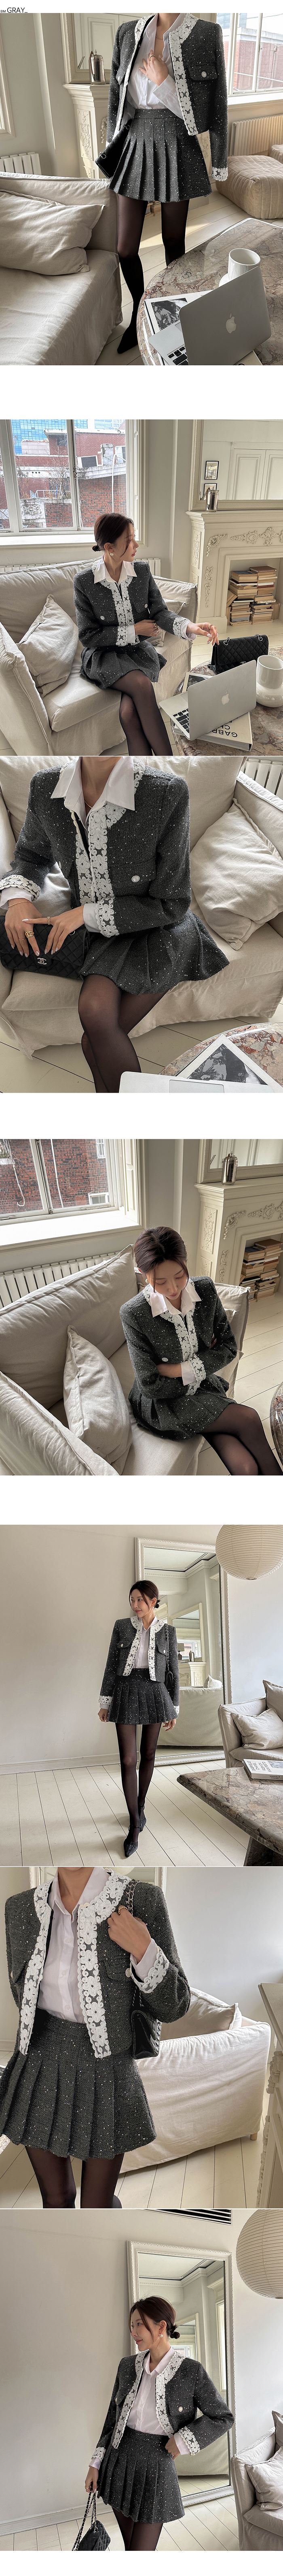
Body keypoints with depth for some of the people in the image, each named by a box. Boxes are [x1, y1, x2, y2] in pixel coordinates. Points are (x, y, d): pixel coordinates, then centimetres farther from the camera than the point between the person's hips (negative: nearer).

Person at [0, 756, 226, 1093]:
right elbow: (31, 854, 17)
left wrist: (89, 913, -19)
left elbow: (171, 906, -13)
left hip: (154, 932, -3)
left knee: (96, 1017, -30)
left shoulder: (167, 794, -19)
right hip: (91, 930, 3)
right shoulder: (46, 787, -6)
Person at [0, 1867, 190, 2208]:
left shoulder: (141, 1901, -14)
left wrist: (143, 1950, -26)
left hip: (105, 2076, -2)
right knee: (57, 2199, 14)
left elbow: (172, 2005, -10)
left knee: (96, 2212, 7)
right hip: (42, 2073, 2)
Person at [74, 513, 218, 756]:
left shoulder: (143, 570, 1)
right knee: (142, 684, -33)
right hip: (104, 654, -3)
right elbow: (88, 636, -8)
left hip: (139, 650, 3)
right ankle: (168, 762, -29)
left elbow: (160, 612, 2)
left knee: (129, 713, -27)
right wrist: (133, 631, -11)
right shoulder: (84, 582, -10)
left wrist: (190, 627, -19)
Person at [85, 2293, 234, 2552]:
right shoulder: (128, 2366, 2)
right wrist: (96, 2464, 8)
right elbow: (113, 2417, 11)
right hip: (120, 2461, 4)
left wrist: (184, 2439, -13)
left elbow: (224, 2417, -4)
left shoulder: (191, 2372, -11)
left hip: (156, 2469, -4)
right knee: (130, 2546, 13)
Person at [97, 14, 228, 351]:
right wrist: (112, 154, 10)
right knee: (126, 249, 5)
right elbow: (116, 100, 8)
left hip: (177, 151, -3)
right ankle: (139, 316, 29)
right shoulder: (128, 33, 0)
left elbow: (212, 106, -8)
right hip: (135, 147, 3)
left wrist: (163, 82, -16)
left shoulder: (206, 35, -9)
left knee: (174, 245, 10)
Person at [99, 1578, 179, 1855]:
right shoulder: (122, 1627, 1)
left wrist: (174, 1709, 6)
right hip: (126, 1694, -1)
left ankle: (140, 1806, 30)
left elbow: (173, 1671, 5)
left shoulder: (167, 1632, 1)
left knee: (148, 1755, 10)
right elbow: (111, 1665, 3)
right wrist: (105, 1702, 2)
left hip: (155, 1695, 1)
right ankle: (135, 1824, -2)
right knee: (128, 1760, -6)